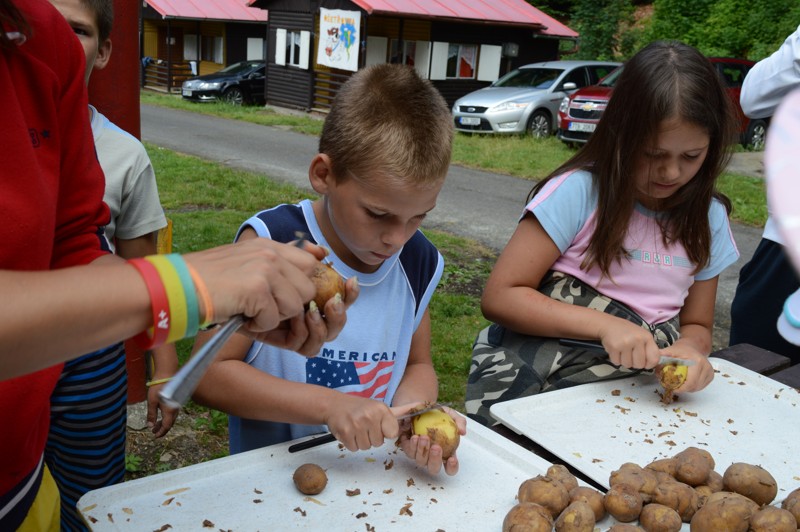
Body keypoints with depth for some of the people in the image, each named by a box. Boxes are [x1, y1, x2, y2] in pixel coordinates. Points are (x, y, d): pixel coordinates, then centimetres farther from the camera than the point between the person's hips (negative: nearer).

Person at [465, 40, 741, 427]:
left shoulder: (708, 218, 6)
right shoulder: (579, 191, -10)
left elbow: (697, 326, 16)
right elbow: (499, 296, -12)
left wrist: (690, 350, -9)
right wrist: (604, 324, -23)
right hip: (535, 379, -5)